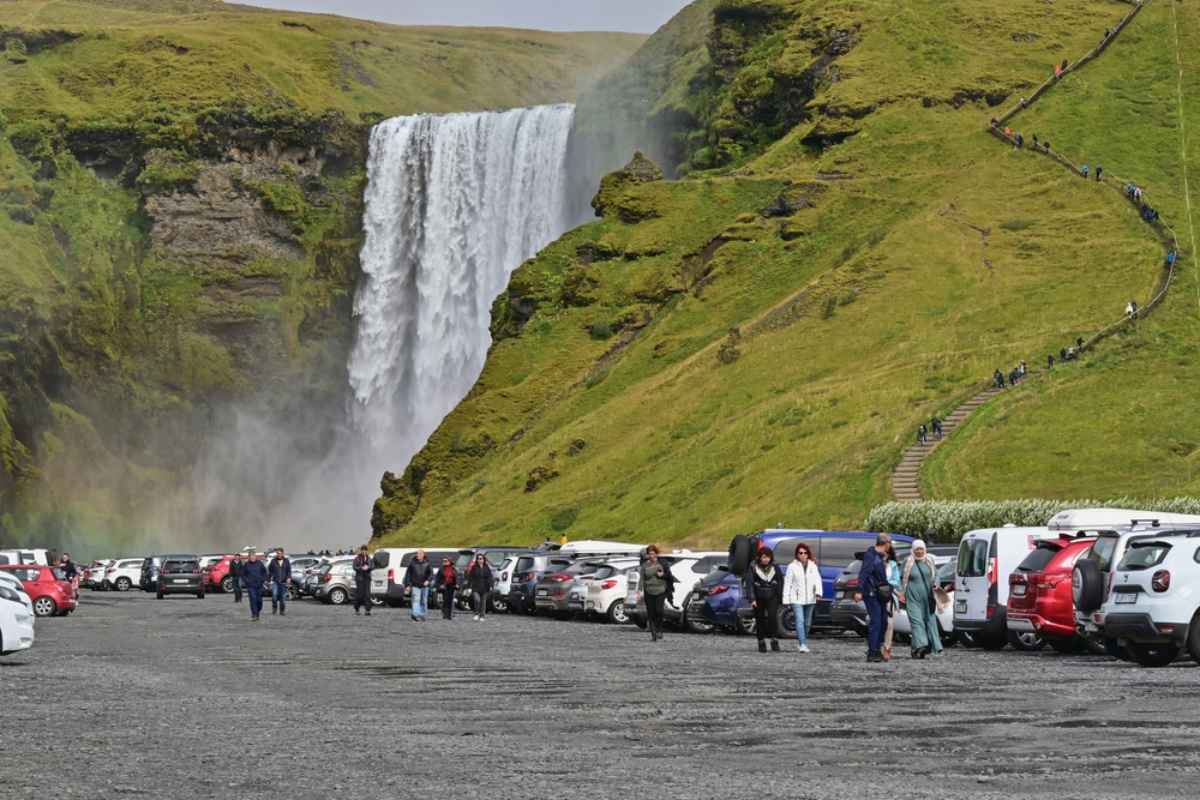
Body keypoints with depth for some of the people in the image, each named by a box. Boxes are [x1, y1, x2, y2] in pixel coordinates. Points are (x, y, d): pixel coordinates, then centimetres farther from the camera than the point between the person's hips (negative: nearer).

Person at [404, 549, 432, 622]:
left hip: (424, 585, 3)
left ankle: (422, 615, 19)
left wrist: (428, 580, -13)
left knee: (424, 601, 9)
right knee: (416, 600, -15)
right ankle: (416, 615, -22)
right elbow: (408, 574, 2)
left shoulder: (426, 563, 4)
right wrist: (408, 584, -2)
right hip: (415, 585, -3)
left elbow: (431, 573, 5)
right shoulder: (412, 563, 0)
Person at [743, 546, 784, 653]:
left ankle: (774, 640, -11)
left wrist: (780, 597, 3)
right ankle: (761, 642, 17)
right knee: (760, 619, 6)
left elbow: (780, 582, 9)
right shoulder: (753, 568, -2)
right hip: (758, 599, 0)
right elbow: (749, 584, -7)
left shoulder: (774, 568, 5)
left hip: (772, 598, 0)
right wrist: (752, 599, -15)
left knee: (772, 617, -18)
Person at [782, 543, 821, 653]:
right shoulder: (792, 566, 2)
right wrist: (786, 599, -6)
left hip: (810, 599, 4)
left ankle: (800, 643, 28)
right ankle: (803, 645, -22)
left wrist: (818, 592, -16)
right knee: (800, 621, -16)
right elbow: (787, 583, 1)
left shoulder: (813, 566, 10)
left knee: (807, 623, 11)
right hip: (796, 599, -4)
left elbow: (817, 580, 1)